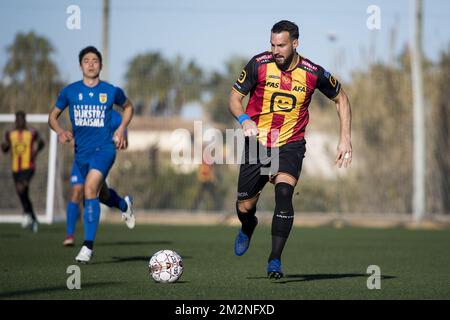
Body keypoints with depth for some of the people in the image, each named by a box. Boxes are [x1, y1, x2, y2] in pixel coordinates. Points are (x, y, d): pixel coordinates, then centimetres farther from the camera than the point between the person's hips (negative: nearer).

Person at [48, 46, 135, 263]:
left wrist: (121, 129, 5)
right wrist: (60, 131, -10)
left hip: (104, 149, -4)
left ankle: (88, 246, -22)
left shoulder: (111, 91, -2)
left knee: (90, 190, -24)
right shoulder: (70, 91, 1)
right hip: (82, 151, 4)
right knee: (99, 192, 21)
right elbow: (53, 116, 11)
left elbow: (128, 107, 19)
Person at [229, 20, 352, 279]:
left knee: (284, 193, -25)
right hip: (257, 143, 1)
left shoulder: (313, 73, -10)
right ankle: (248, 228, 44)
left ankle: (275, 260, -16)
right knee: (244, 207, 5)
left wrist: (345, 138, -1)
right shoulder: (259, 64, -11)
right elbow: (235, 97, -3)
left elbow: (340, 98, 6)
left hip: (291, 145, -1)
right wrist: (244, 119, -25)